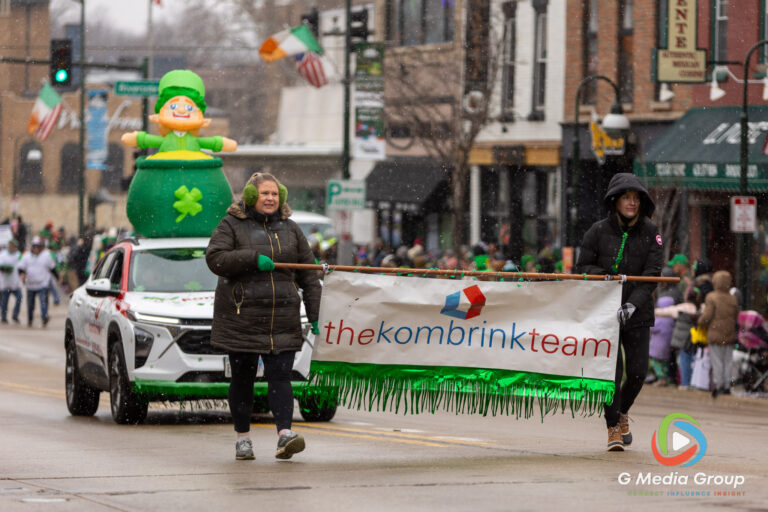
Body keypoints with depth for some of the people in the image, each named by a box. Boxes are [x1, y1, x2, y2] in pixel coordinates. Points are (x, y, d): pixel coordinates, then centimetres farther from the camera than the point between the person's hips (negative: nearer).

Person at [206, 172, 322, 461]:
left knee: (280, 377, -8)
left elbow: (308, 275, 13)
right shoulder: (232, 226, 2)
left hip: (282, 322, 2)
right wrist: (253, 259, -20)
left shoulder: (290, 230, 12)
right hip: (241, 318, -2)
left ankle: (285, 434, -18)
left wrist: (315, 314, 5)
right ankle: (242, 438, 15)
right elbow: (214, 258, -12)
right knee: (242, 379, 5)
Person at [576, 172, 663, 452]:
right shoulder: (598, 231, -2)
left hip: (637, 314, 2)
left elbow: (652, 274, -6)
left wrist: (633, 304, -19)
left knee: (638, 370, -2)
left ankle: (622, 411, 28)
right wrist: (603, 275, -17)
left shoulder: (650, 232, 0)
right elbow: (582, 267, 4)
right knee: (611, 370, -9)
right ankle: (613, 429, 3)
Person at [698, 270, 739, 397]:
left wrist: (701, 322, 5)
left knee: (717, 362, 1)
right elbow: (736, 317, 10)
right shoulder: (733, 299, 5)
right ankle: (727, 386, 10)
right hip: (729, 336, 5)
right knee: (728, 361, 10)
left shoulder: (712, 298, -12)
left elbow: (707, 316, -15)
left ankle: (719, 385, -1)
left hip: (715, 334, -5)